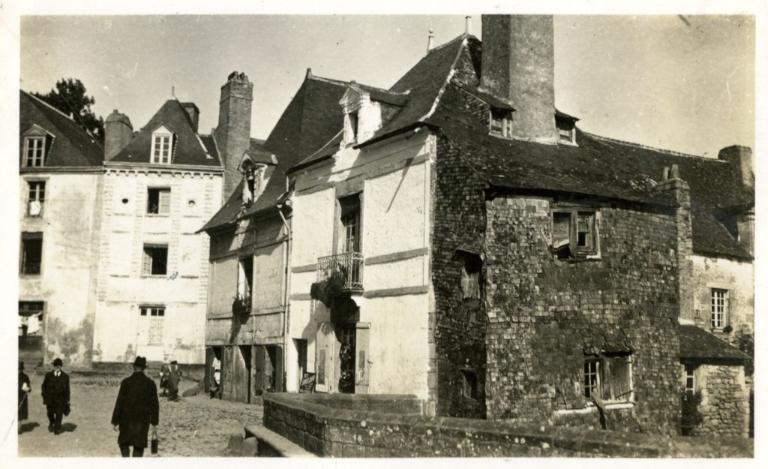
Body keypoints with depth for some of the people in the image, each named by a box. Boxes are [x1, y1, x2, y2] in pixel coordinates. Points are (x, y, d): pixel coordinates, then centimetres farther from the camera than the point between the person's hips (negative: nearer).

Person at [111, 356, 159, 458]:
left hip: (127, 419, -1)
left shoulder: (126, 382, -10)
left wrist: (115, 422, -3)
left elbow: (119, 403, -11)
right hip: (143, 420, 1)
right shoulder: (150, 383, -4)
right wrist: (154, 424, 2)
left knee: (124, 443, 20)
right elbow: (155, 404, -4)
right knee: (138, 446, 11)